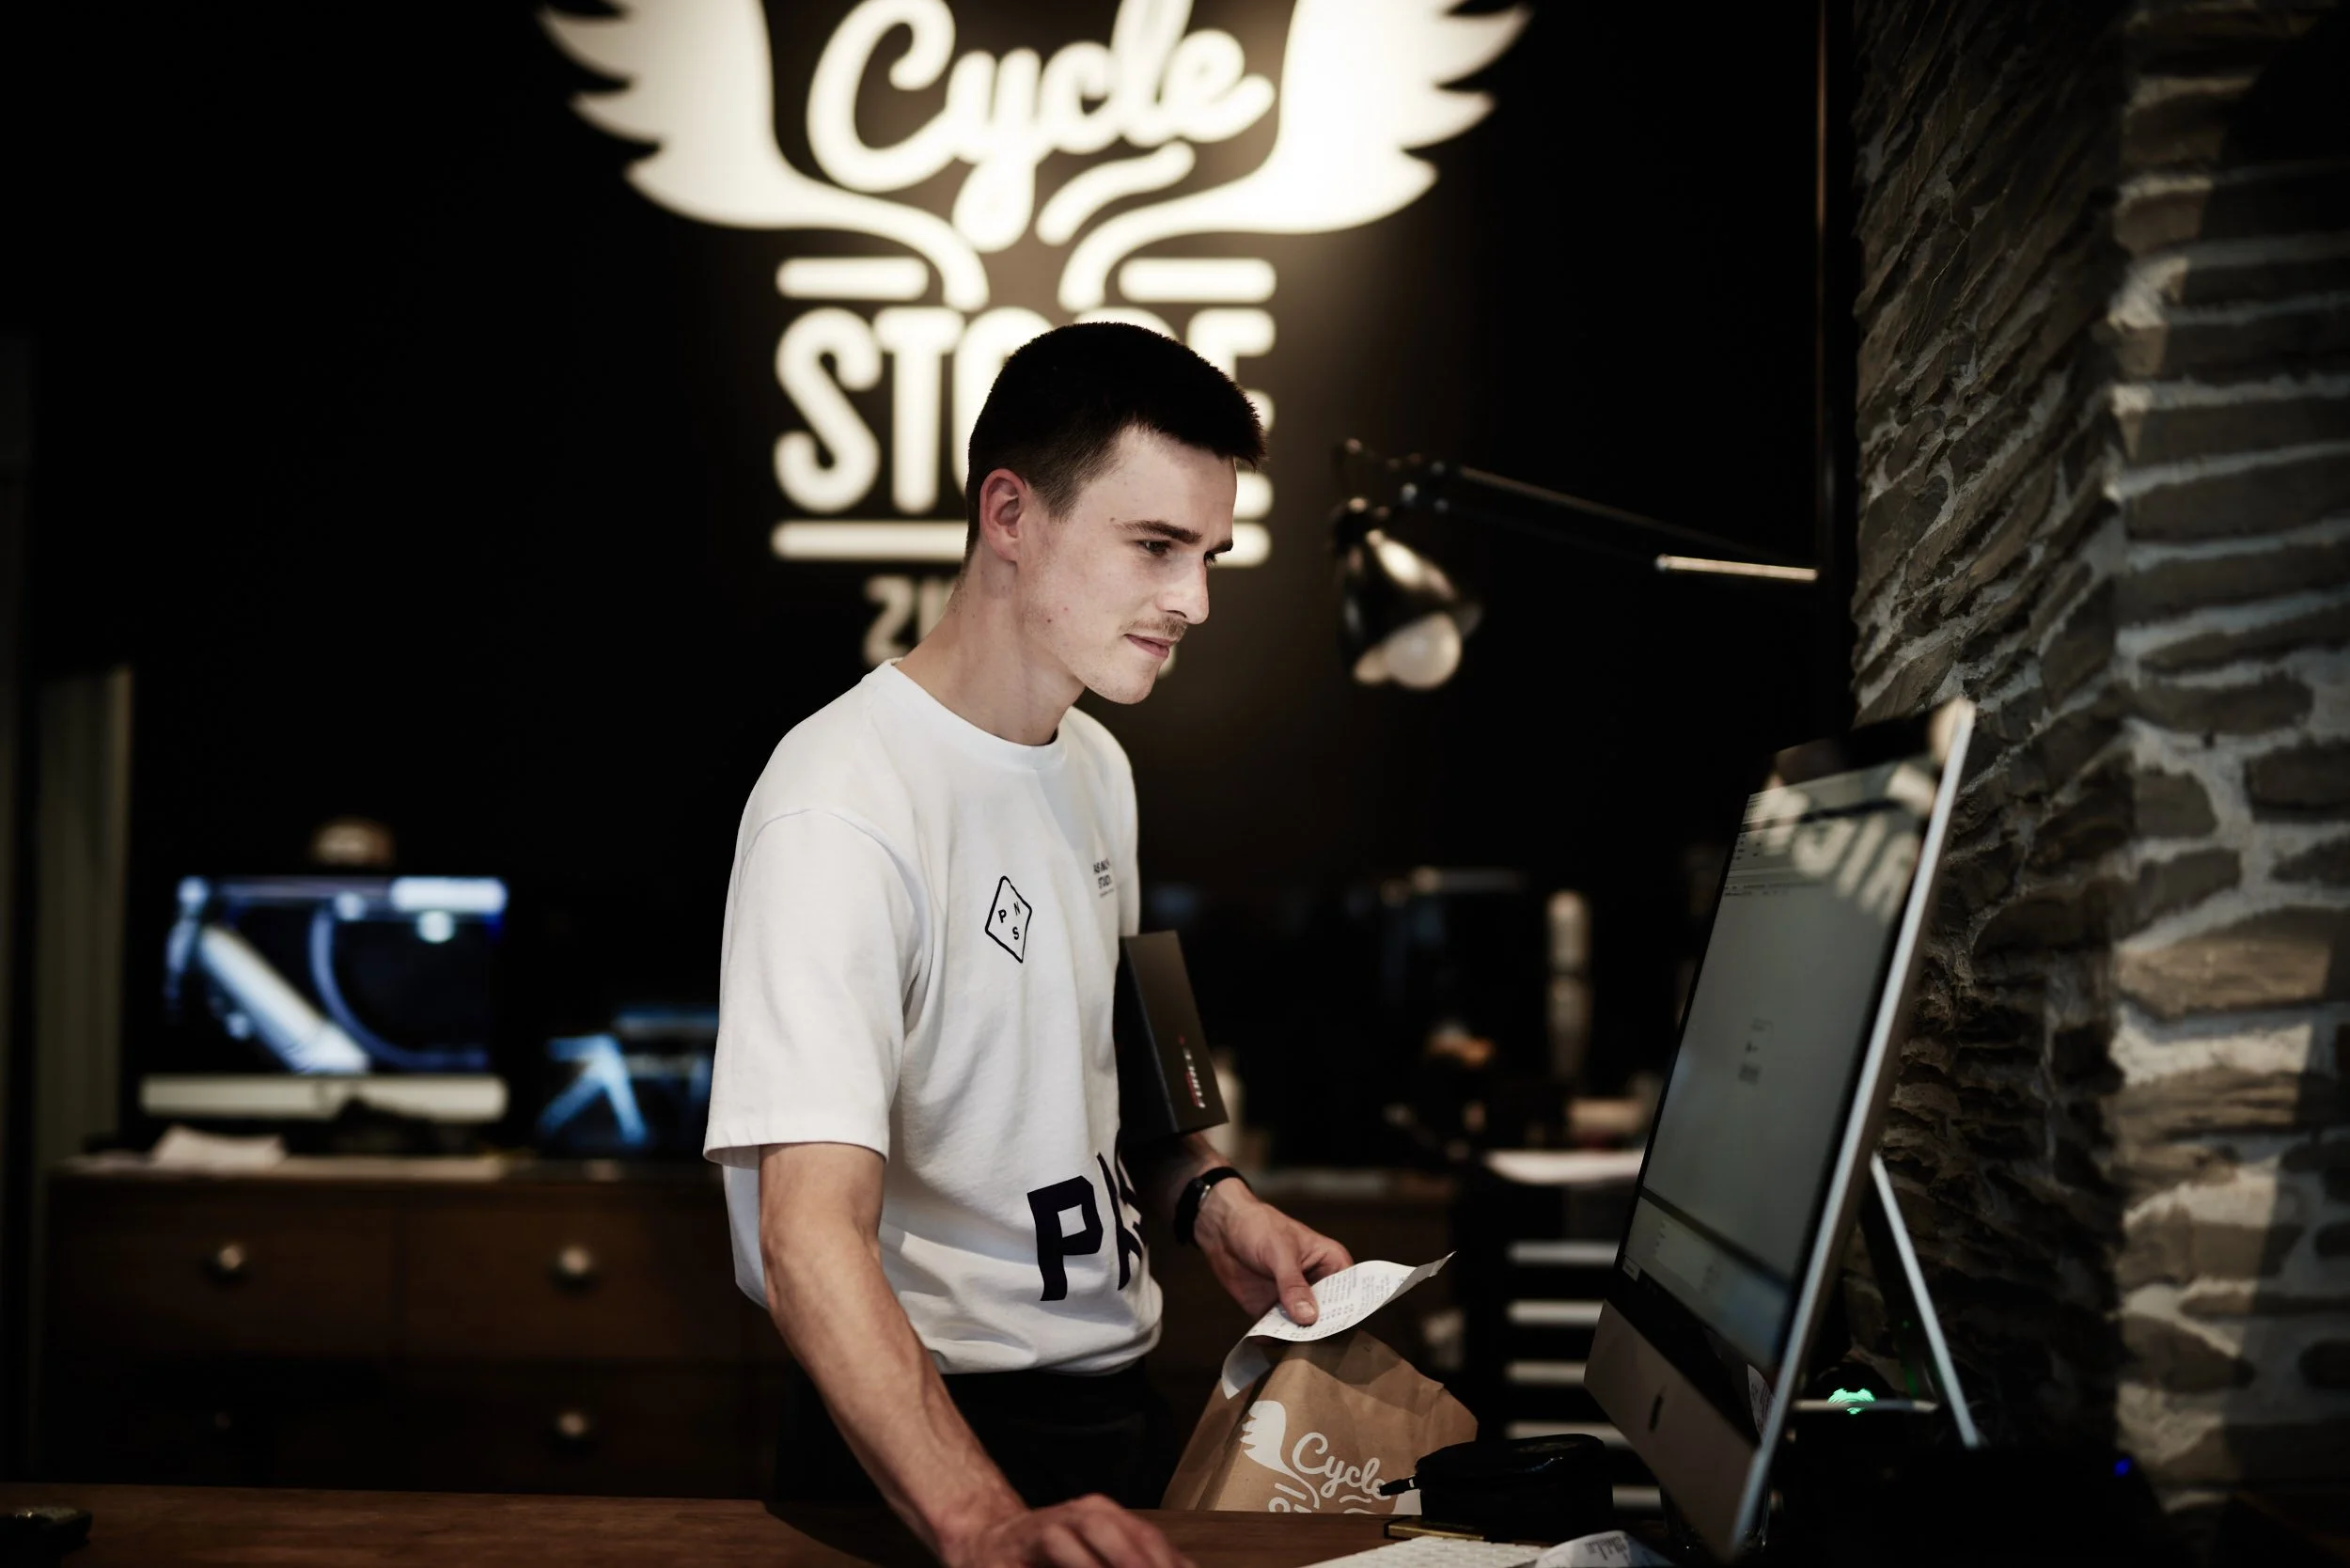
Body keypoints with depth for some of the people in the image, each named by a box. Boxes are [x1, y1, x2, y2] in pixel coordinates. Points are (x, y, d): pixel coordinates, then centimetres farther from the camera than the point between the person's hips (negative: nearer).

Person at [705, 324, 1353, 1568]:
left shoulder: (1094, 765, 8)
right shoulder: (843, 807, -20)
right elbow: (813, 1231, -29)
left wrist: (1206, 1199, 2)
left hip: (1114, 1394, 7)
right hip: (930, 1425, -7)